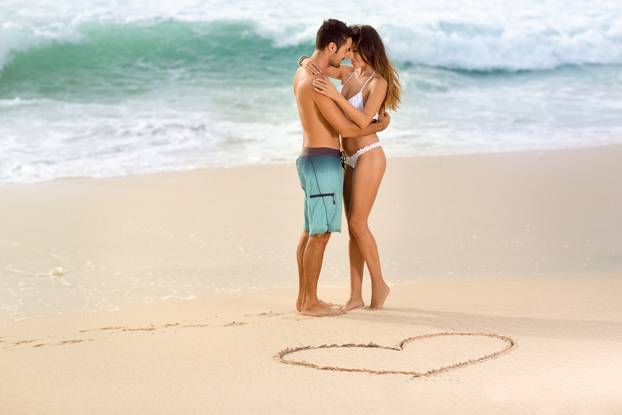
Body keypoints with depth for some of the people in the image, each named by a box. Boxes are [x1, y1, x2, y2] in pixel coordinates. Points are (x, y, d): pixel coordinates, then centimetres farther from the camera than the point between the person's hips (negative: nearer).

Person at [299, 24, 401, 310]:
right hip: (351, 160, 8)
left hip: (368, 157, -8)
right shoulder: (348, 73, 9)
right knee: (354, 227, 5)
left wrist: (335, 96, -32)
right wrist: (307, 63, -11)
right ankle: (355, 295, 6)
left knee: (358, 224, -9)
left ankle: (379, 284, 6)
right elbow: (308, 61, 13)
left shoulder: (379, 82, -13)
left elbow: (363, 121, -25)